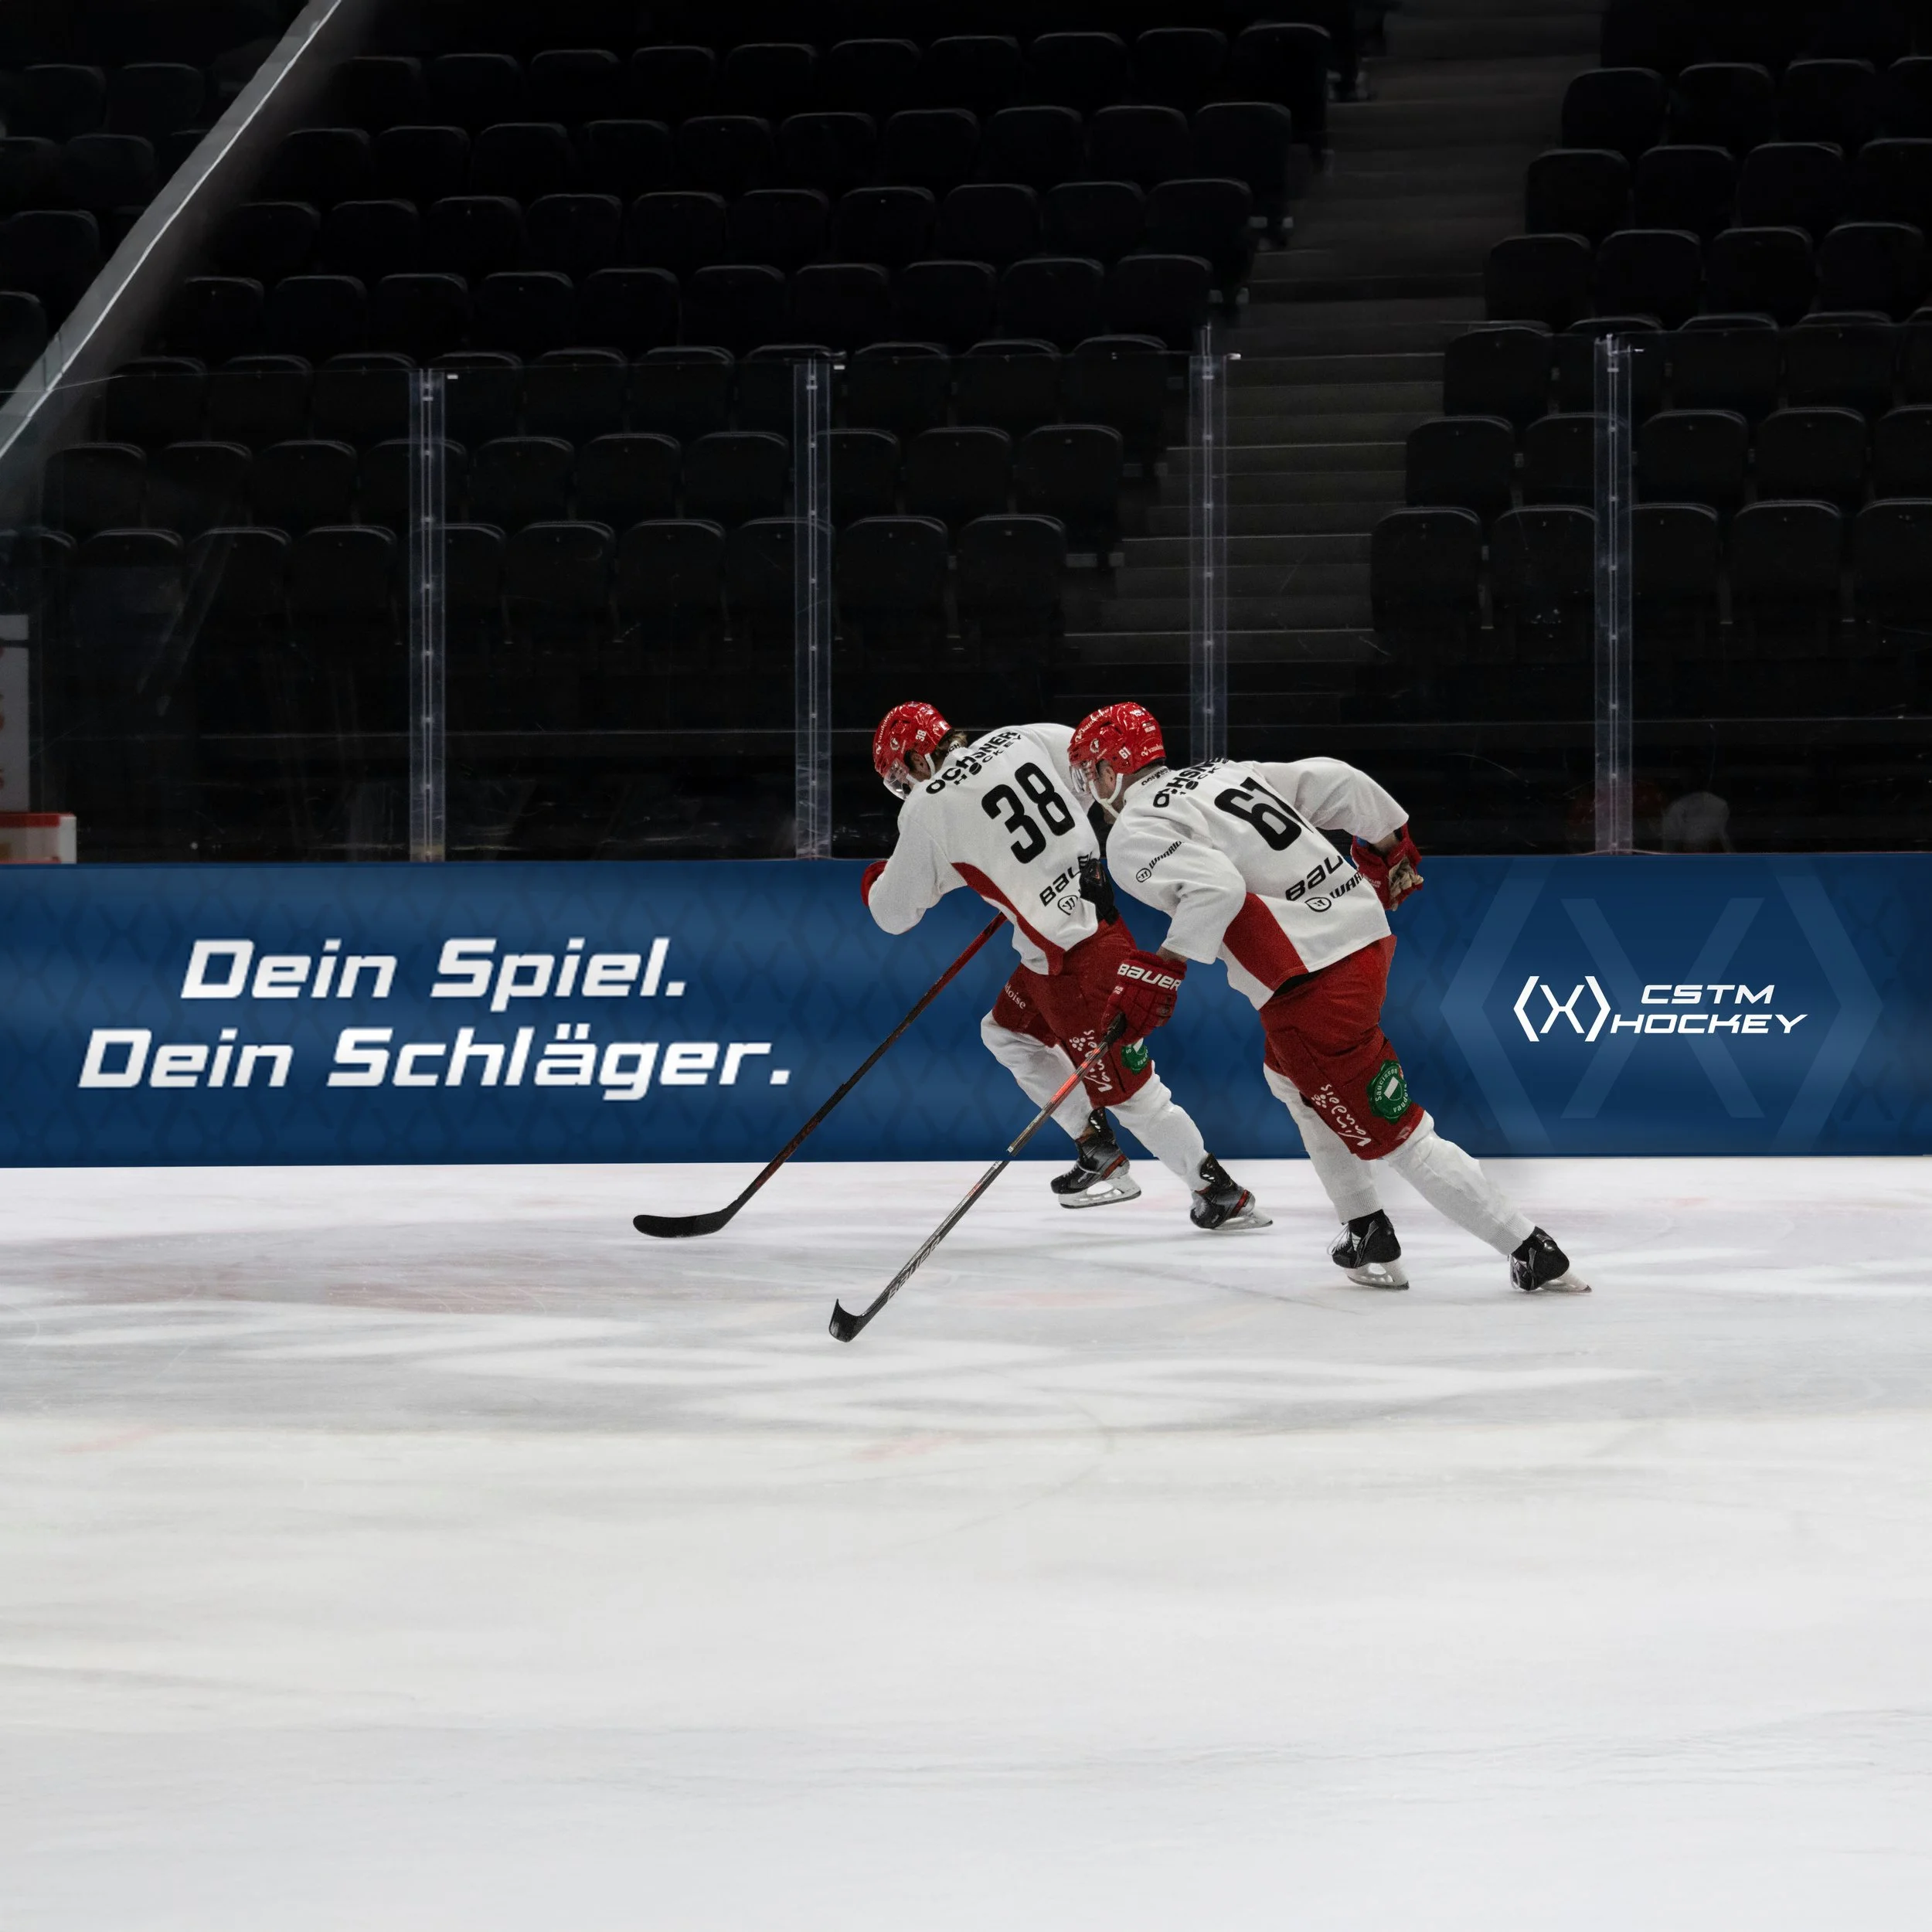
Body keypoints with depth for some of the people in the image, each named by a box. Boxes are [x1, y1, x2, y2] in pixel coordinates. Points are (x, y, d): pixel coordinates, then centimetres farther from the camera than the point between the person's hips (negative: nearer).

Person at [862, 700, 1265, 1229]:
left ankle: (1221, 1192, 4)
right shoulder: (1019, 740, 6)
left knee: (1127, 1090, -1)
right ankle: (1099, 1153, 27)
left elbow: (894, 913, -1)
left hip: (1074, 958, -9)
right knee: (1006, 1032, 24)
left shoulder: (927, 808, -10)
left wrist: (876, 881, 23)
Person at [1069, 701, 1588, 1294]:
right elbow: (1333, 781, 17)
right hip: (1365, 933, 9)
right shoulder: (1222, 773, 18)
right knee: (1290, 1078, 32)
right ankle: (1370, 1239, 31)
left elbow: (1215, 887, -23)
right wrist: (1389, 845, 31)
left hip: (1311, 981, -9)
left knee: (1396, 1138, -2)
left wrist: (1160, 971, -18)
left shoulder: (1133, 836, -5)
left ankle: (1532, 1252, -5)